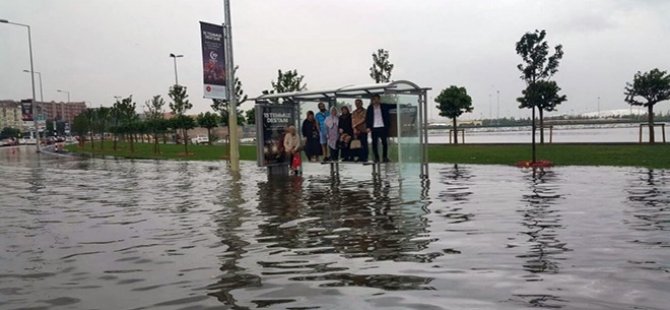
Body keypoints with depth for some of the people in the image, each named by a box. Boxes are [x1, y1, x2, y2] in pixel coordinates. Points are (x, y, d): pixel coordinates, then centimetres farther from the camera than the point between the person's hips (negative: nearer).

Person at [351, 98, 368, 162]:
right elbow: (353, 120, 12)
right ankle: (360, 157, 6)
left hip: (363, 130, -4)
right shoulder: (354, 112, 19)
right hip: (356, 130, 4)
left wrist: (356, 124, -6)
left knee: (364, 144, -6)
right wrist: (355, 127, -6)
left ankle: (365, 157, -5)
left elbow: (363, 119, -6)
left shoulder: (364, 111, 4)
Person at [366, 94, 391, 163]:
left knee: (384, 143, 1)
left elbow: (387, 117, 7)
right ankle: (376, 158, 5)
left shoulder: (384, 107, 7)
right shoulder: (370, 108, 7)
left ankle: (385, 157, 8)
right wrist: (368, 127, -4)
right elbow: (367, 118, 5)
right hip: (374, 128, 0)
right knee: (374, 143, -1)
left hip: (383, 127, 0)